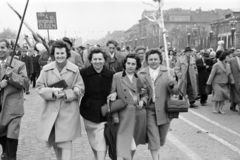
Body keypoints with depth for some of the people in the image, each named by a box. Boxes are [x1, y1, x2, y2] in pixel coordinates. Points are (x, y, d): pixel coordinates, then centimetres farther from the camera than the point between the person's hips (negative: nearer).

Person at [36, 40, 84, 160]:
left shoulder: (75, 70, -4)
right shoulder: (46, 69, 1)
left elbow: (80, 90, -1)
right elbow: (39, 87, 2)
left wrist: (66, 94, -18)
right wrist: (52, 91, -16)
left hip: (68, 110, -3)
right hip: (51, 109, 3)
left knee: (66, 141, -6)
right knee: (53, 140, 16)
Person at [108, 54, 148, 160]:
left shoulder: (140, 79, 8)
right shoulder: (117, 77, 0)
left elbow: (146, 94, 15)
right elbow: (112, 94, 0)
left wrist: (143, 101, -5)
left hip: (139, 115, 4)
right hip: (124, 115, -3)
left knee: (134, 143, 13)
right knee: (125, 144, -10)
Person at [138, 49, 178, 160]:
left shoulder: (168, 72, 0)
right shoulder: (141, 73, 0)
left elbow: (176, 91, -2)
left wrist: (172, 85, -23)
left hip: (164, 110, 2)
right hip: (149, 110, -2)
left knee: (161, 139, 17)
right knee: (153, 139, -5)